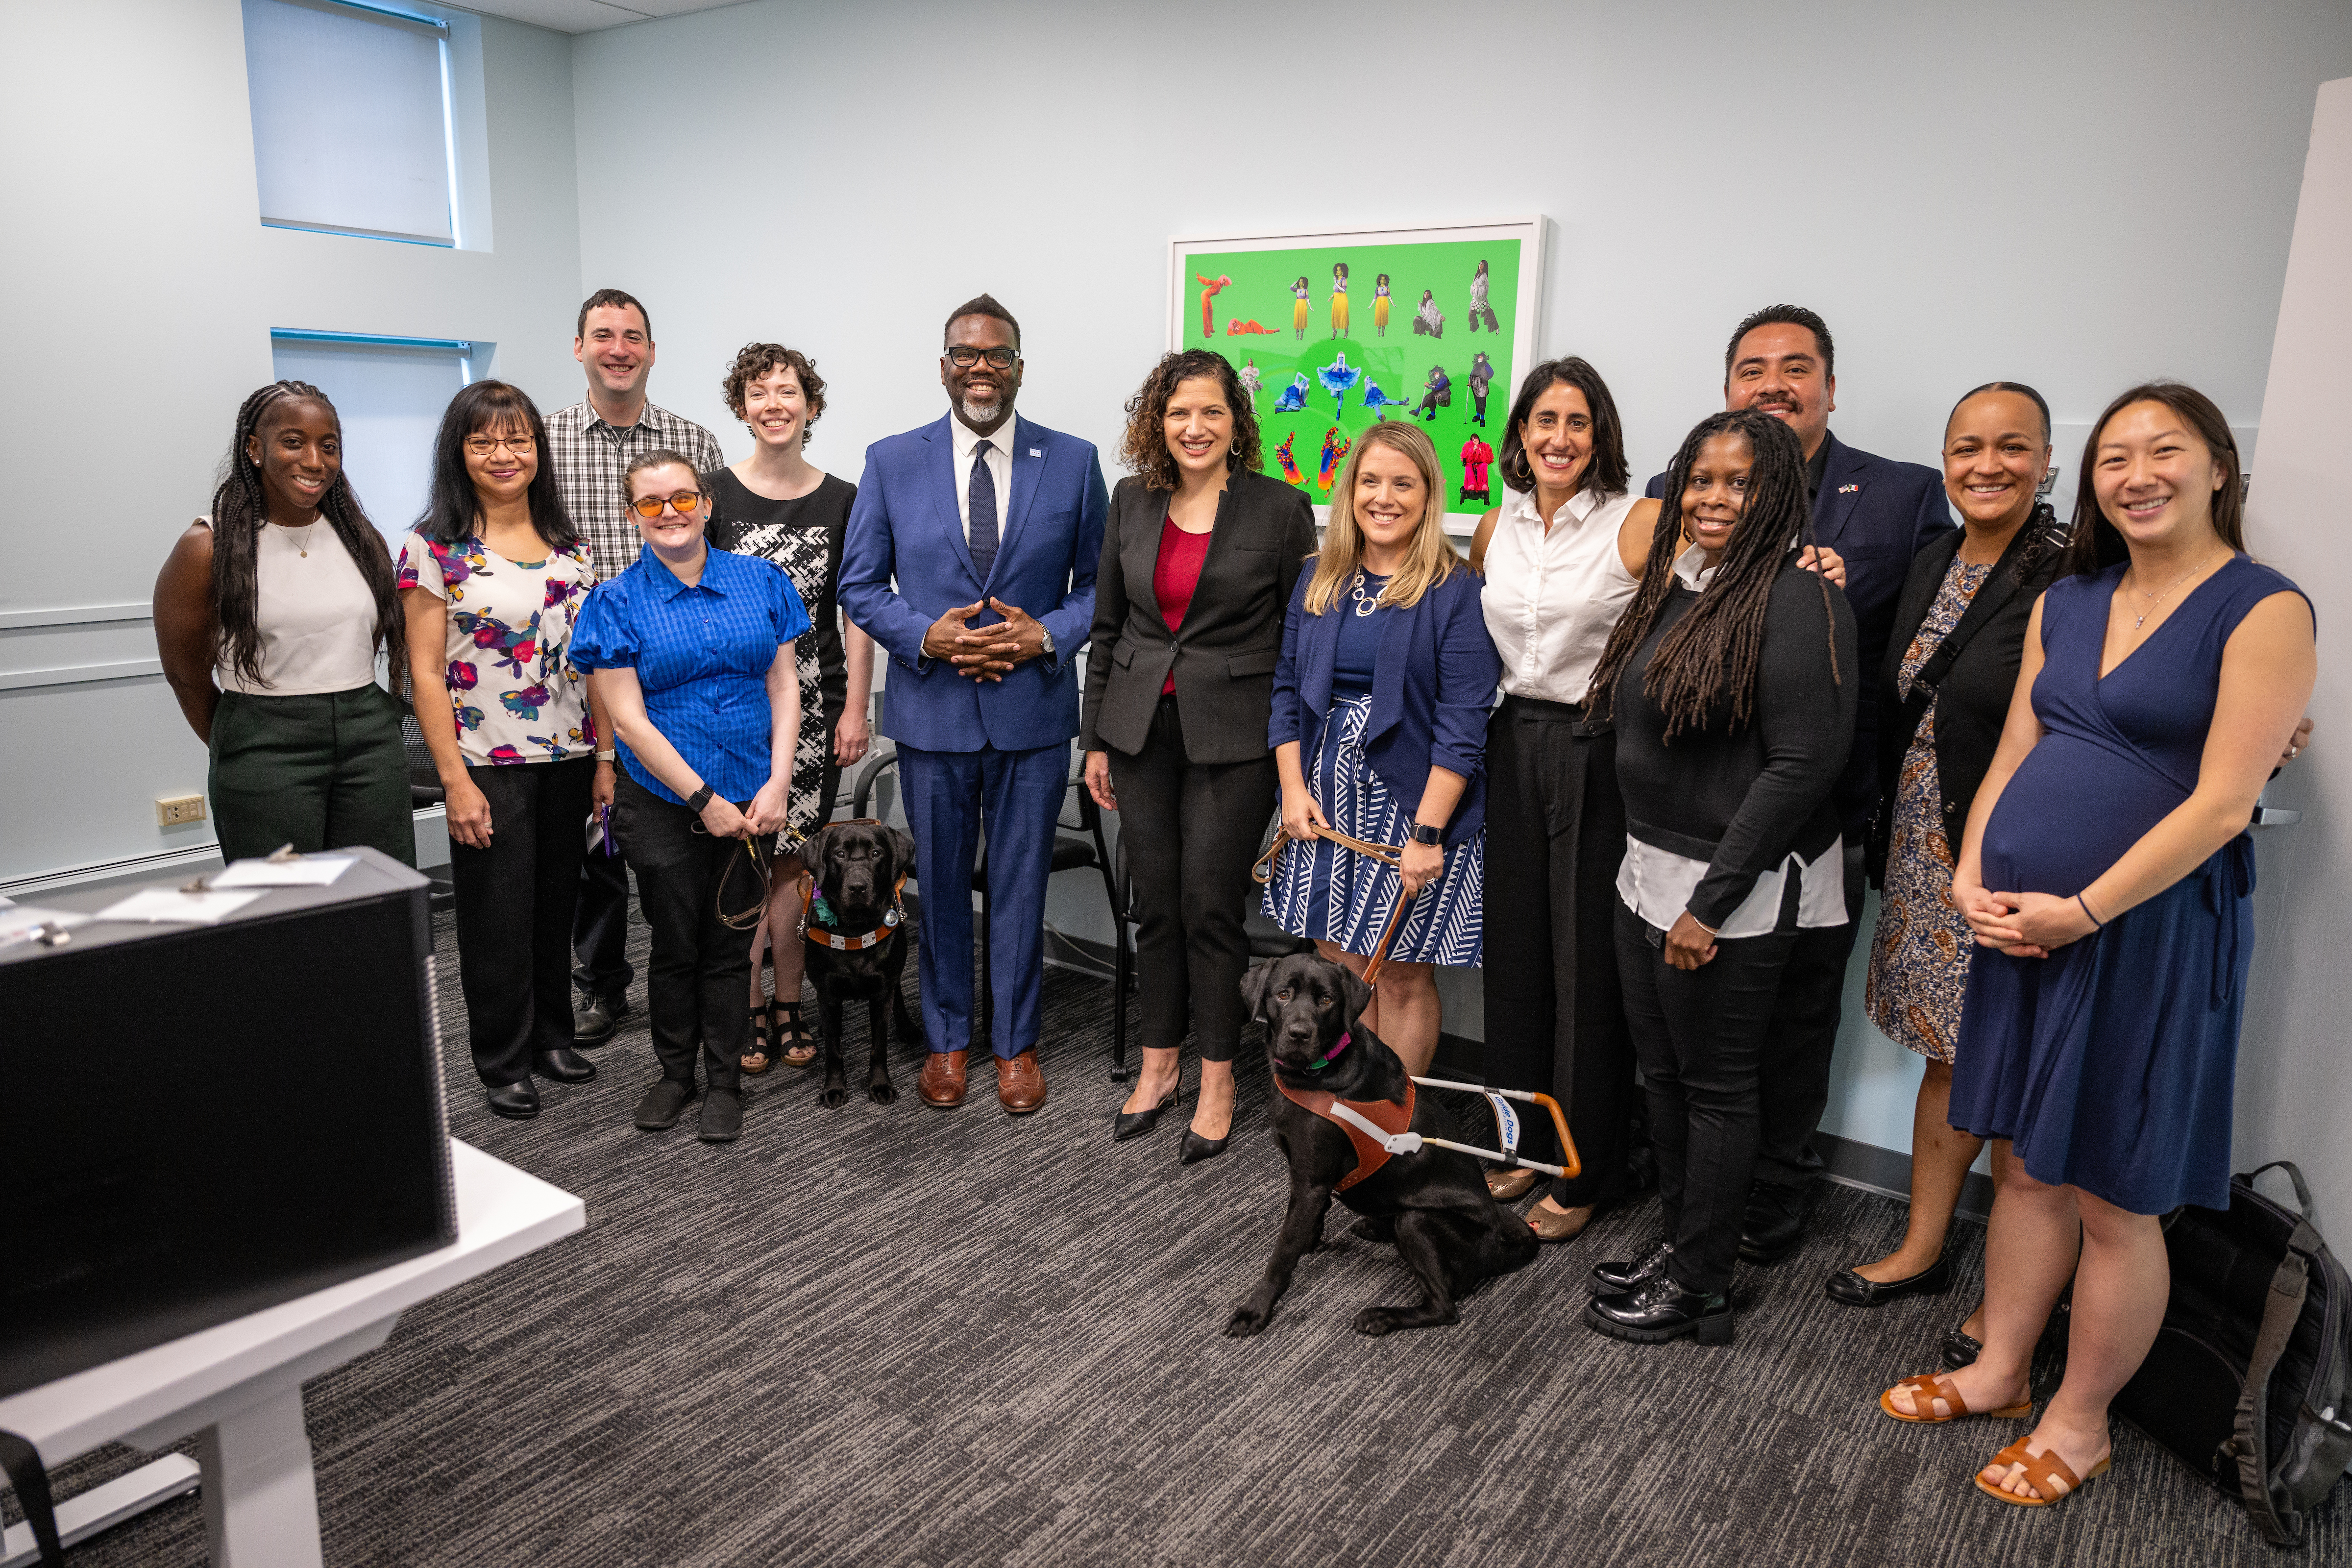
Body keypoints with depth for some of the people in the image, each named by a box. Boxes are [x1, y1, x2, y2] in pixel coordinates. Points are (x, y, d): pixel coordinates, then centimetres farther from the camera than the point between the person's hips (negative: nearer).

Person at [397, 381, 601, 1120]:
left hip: (569, 756, 4)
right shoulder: (434, 548, -6)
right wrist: (455, 780, -13)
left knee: (557, 904, 15)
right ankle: (504, 1064, 20)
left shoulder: (570, 545, 7)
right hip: (489, 765, -4)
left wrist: (606, 757, 4)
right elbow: (425, 672, -8)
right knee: (499, 916, 5)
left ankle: (552, 1035, 31)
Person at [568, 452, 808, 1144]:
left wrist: (777, 785, -8)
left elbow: (784, 686, 3)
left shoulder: (761, 582, 3)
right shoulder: (617, 602, -3)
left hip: (751, 801, 1)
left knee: (731, 946, 9)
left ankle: (724, 1082, 23)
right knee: (676, 945, 10)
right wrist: (705, 800, -13)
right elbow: (628, 720, -8)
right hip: (663, 803, -1)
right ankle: (675, 1074, 29)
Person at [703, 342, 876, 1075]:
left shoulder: (842, 501, 5)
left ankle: (789, 1008, 17)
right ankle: (750, 1011, 12)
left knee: (795, 857, 4)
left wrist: (856, 710, 0)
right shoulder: (714, 494, 1)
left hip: (814, 705, 1)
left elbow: (857, 613, 5)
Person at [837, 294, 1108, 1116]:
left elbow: (1100, 582, 4)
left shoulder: (1073, 461, 1)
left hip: (1033, 714, 0)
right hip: (932, 713, 1)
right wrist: (926, 636, -13)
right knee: (939, 885, 12)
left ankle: (1015, 1044, 26)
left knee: (1020, 887, 9)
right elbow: (859, 585, 4)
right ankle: (947, 1039, 30)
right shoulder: (891, 462, 2)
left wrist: (1046, 635, -13)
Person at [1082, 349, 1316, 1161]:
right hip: (1141, 729, 4)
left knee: (1211, 906, 0)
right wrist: (1096, 740, 10)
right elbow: (1107, 625, 11)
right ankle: (1159, 1063, 27)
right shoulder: (1131, 502, 7)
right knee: (1155, 903, 11)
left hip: (1234, 738, -4)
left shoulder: (1280, 507, -5)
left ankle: (1217, 1081, 17)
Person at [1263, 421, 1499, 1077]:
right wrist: (1293, 789, -1)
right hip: (1325, 803, 5)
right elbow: (1286, 687, 11)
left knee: (1404, 975, 4)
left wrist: (1428, 832, -17)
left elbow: (1463, 724, -13)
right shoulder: (1318, 580, 9)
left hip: (1414, 802, -5)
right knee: (1339, 964, 10)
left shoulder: (1456, 591, -8)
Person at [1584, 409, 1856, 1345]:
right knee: (1660, 1068, 18)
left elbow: (1803, 765, -21)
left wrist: (1711, 902, -20)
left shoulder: (1797, 599, -16)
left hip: (1735, 890, -8)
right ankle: (1678, 1239, 36)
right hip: (1648, 869, 8)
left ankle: (1699, 1285, 23)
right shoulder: (1676, 585, 9)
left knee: (1717, 1084, 7)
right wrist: (1647, 860, 11)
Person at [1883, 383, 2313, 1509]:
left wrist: (2083, 911, -18)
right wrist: (1971, 878, -3)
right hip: (2020, 925, 6)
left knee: (2115, 1199, 7)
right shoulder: (2064, 602, 10)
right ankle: (1999, 1372, 32)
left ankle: (2079, 1422, 24)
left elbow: (2223, 799, -17)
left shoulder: (2263, 610, -10)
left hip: (2152, 931, -6)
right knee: (2029, 1165, 16)